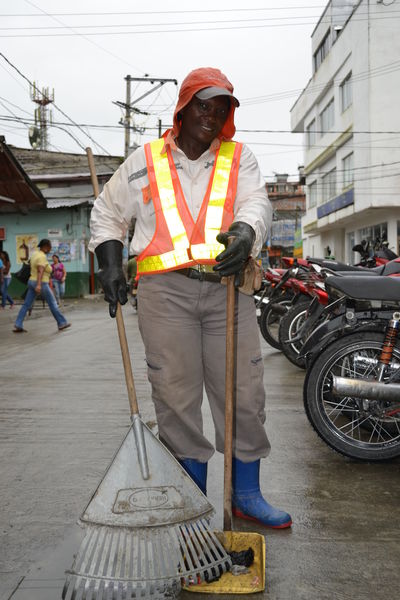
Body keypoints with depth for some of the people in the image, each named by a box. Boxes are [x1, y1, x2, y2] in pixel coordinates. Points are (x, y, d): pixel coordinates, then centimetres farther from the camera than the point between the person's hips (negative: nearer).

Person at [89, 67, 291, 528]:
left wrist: (245, 234, -25)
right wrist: (110, 262, 8)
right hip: (165, 290, -1)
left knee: (244, 393, 3)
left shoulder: (239, 158, 15)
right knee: (176, 397, 1)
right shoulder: (145, 161, 14)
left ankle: (246, 493, 19)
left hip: (226, 287, 1)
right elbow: (107, 212, 22)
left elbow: (256, 202, -2)